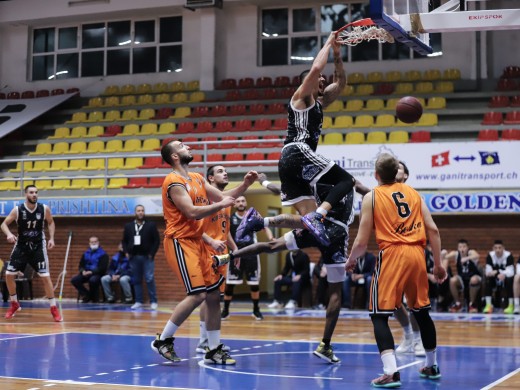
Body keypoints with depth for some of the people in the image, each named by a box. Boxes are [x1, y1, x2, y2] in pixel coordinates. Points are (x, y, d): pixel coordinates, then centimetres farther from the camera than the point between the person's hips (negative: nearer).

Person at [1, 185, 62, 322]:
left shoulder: (44, 209, -10)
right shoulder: (17, 210, -14)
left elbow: (51, 222, 8)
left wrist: (51, 238, -3)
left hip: (38, 246, -1)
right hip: (21, 246, 1)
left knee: (45, 276, -8)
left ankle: (54, 308, 0)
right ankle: (14, 304, 19)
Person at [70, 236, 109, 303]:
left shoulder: (103, 254, -1)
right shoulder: (86, 253, 16)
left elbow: (103, 267, -10)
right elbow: (81, 265, 17)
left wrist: (92, 272, -22)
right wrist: (83, 271, -8)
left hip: (97, 274, -6)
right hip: (86, 273, 6)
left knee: (93, 280, -40)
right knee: (74, 280, -18)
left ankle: (94, 297, -14)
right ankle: (87, 295, -6)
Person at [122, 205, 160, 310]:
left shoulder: (151, 225, 1)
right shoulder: (128, 226, 10)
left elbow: (157, 240, -2)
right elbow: (124, 241, 15)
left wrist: (152, 253, -9)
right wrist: (126, 252, 1)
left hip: (147, 257, -3)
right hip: (134, 257, 3)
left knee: (149, 279, -9)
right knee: (136, 280, 6)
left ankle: (153, 301, -4)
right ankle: (138, 301, 12)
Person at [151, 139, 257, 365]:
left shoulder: (197, 179, 15)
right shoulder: (174, 182, -13)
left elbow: (223, 197, 18)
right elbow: (192, 213, -23)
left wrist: (245, 185, 4)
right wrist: (221, 205, -17)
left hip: (196, 242, 9)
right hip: (180, 242, -9)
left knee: (214, 294, 8)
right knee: (197, 295, -16)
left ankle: (214, 350, 15)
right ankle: (163, 340, -3)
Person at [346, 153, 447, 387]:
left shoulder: (371, 197, 3)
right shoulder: (413, 193, 15)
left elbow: (362, 242, 0)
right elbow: (433, 230, 8)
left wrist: (350, 261, 18)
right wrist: (438, 263, 15)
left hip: (392, 254, -5)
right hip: (417, 254, 5)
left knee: (379, 315, 0)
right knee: (421, 311, 21)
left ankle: (391, 373, -15)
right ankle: (431, 367, 33)